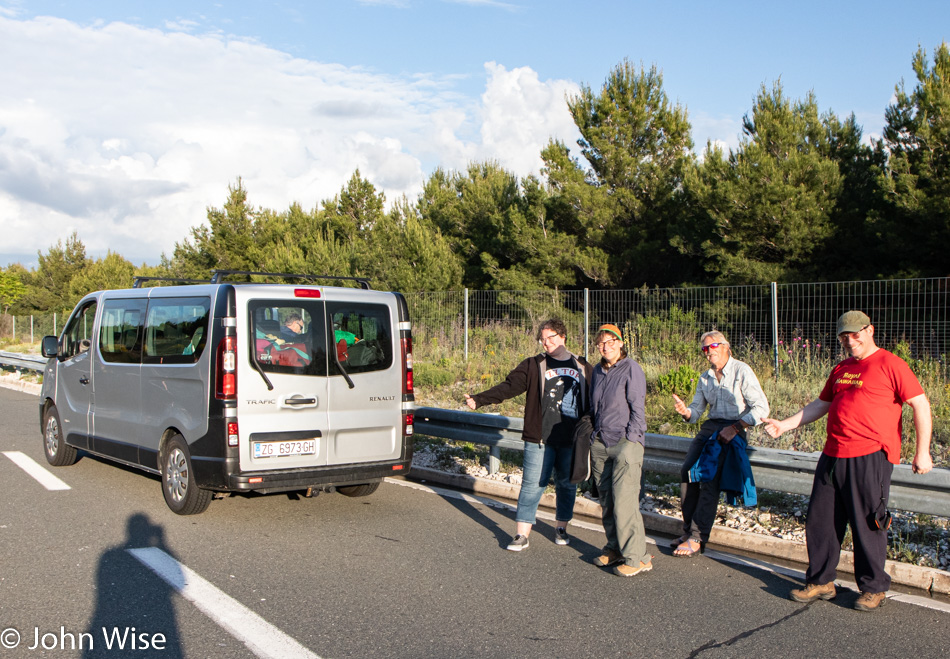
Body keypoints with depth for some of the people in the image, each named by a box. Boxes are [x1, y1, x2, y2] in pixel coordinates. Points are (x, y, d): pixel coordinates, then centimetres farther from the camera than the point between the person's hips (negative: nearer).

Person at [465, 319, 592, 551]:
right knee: (532, 485, -3)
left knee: (567, 485, 12)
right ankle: (522, 534, 3)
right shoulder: (534, 365, 3)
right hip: (540, 439, -2)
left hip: (571, 440, 2)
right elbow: (508, 387, -6)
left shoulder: (582, 367, 10)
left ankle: (561, 528, 29)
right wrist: (479, 400, -18)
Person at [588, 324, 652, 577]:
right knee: (607, 501, 9)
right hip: (600, 443, 7)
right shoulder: (597, 371, 14)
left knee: (624, 501, -10)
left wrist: (630, 441, -12)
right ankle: (614, 549, 21)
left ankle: (636, 557, -3)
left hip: (626, 443, -7)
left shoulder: (631, 369, -6)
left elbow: (638, 409, -8)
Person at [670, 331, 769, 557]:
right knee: (687, 470, -13)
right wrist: (685, 411, -9)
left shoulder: (741, 371, -4)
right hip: (710, 426, 6)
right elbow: (696, 412, 16)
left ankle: (697, 538, -18)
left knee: (710, 477, -20)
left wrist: (734, 428, -17)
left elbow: (761, 407, -9)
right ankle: (688, 530, -5)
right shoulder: (705, 378, 16)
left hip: (733, 429, -6)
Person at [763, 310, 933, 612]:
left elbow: (920, 404, -6)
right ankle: (820, 582, 23)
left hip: (870, 458, -7)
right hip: (833, 456, 7)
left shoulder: (890, 364, -4)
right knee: (820, 520, 10)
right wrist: (783, 425, 17)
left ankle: (874, 589, 17)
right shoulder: (840, 370, 18)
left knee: (868, 524, 0)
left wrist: (922, 452, -10)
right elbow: (819, 406, 25)